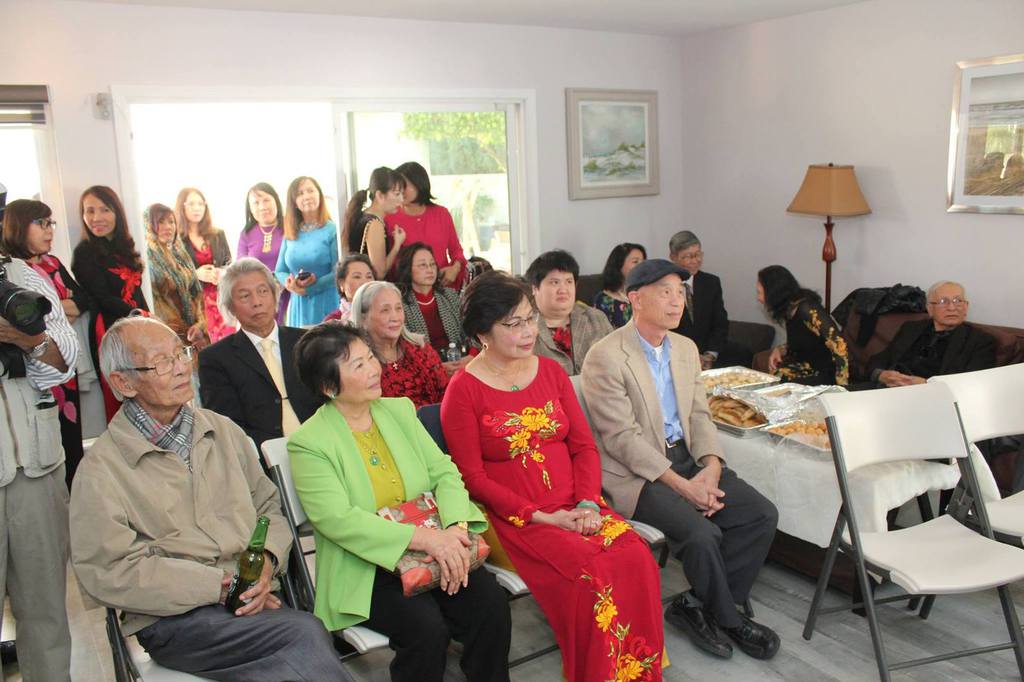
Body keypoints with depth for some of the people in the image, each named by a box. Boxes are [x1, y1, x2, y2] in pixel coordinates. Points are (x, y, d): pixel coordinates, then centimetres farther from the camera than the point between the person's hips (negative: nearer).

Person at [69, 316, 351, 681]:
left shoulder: (223, 430, 14)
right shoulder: (101, 470, -1)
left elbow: (269, 506, 18)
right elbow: (109, 570, -8)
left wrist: (266, 561, -4)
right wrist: (219, 584, -13)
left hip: (251, 600, 4)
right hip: (174, 618, -4)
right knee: (305, 633, -29)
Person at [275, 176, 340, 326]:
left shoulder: (332, 230, -5)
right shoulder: (290, 234, 10)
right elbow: (279, 271, 14)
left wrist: (311, 287, -18)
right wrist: (289, 283, -7)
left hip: (327, 303, -4)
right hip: (298, 304, 4)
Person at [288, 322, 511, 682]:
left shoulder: (399, 410, 9)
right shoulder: (308, 443, -7)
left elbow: (443, 472, 3)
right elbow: (337, 519, -18)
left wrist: (455, 529, -17)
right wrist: (425, 538, -27)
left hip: (433, 552, 5)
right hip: (362, 568, -4)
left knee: (491, 603, -18)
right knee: (427, 627, -27)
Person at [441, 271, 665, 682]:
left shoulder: (551, 371, 10)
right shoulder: (463, 390, -5)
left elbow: (584, 446, 10)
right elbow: (472, 476, -6)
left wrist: (587, 504, -8)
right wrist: (541, 517, -13)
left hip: (575, 506, 5)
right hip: (515, 518, -4)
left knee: (637, 558, -21)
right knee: (595, 574, -27)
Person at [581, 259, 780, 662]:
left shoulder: (686, 348, 11)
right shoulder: (605, 357, -15)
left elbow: (699, 414, 11)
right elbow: (622, 438, -18)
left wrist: (711, 466, -9)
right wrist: (681, 485, -21)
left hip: (685, 458, 8)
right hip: (634, 474, -8)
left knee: (762, 515, -6)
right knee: (702, 533, -26)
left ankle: (698, 607, 6)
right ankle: (728, 618, 5)